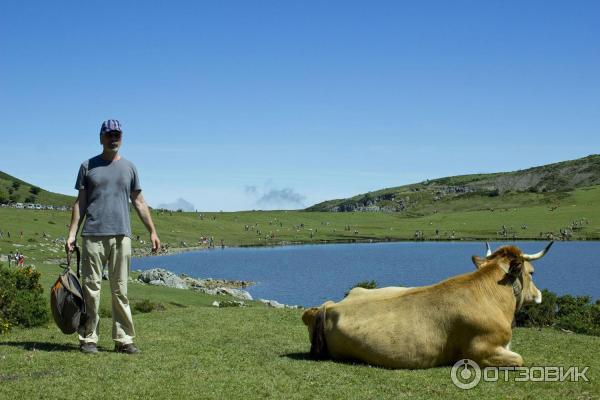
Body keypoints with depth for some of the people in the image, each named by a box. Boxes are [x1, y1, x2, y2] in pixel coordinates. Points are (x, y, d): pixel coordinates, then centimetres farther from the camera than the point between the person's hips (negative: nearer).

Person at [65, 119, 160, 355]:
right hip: (93, 235, -1)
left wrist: (152, 232, 11)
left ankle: (123, 340, 5)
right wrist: (72, 234, 0)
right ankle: (88, 339, 5)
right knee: (91, 288, -1)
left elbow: (139, 203, 16)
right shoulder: (88, 166, 10)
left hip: (121, 236, 1)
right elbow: (80, 203, 9)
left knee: (120, 290, 2)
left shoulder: (129, 168, 14)